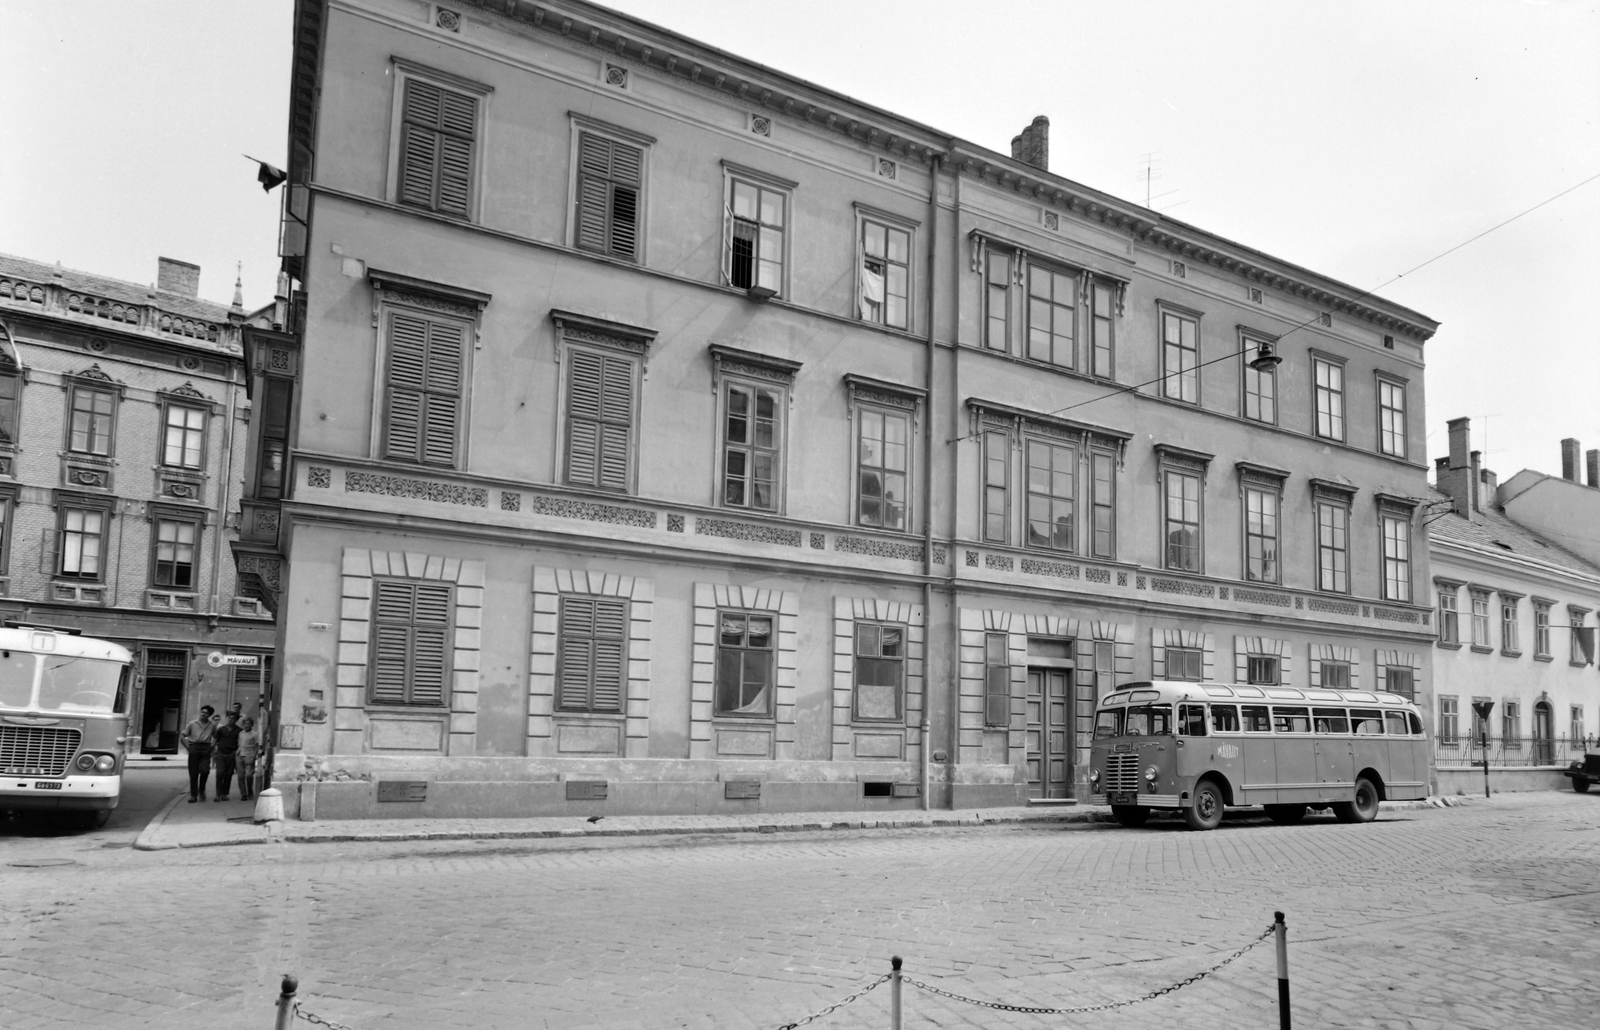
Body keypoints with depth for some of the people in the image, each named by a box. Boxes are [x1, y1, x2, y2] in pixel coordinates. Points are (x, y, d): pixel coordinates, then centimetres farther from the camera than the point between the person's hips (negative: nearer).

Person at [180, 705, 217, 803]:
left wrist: (212, 747, 3)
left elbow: (215, 737, 19)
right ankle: (193, 795, 7)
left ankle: (201, 790, 10)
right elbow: (182, 737, 7)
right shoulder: (192, 724, 5)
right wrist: (188, 747, -3)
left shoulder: (212, 725, 8)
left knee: (205, 771, -15)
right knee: (193, 773, 0)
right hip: (194, 747, 0)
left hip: (206, 749, 0)